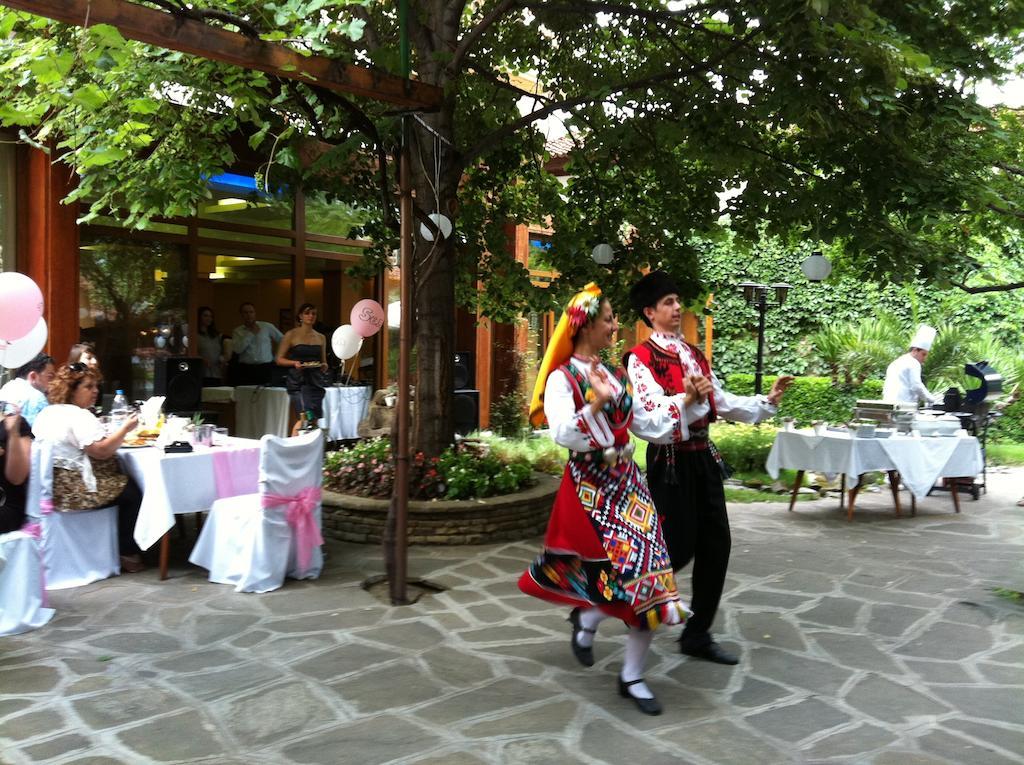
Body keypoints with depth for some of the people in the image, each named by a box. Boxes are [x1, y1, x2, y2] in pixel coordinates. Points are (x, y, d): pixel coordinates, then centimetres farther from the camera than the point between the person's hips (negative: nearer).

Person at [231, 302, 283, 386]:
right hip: (246, 369, 1)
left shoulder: (267, 327, 5)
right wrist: (250, 333, -6)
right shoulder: (237, 331, 7)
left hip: (266, 369, -1)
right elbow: (237, 349, -9)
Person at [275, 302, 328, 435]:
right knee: (305, 417, -19)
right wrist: (294, 363, -15)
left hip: (316, 380, 5)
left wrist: (324, 366, 0)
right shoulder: (291, 335, 2)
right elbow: (279, 359, 2)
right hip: (298, 380, -5)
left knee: (315, 420, 2)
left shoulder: (321, 338, 15)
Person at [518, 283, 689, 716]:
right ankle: (587, 621, 26)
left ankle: (633, 677, 15)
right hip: (589, 487, -6)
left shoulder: (613, 374, 12)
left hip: (626, 481, 6)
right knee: (626, 571, -9)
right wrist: (595, 405, -32)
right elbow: (563, 435, -21)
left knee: (648, 574, 1)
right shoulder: (562, 378, -8)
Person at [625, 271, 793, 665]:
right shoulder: (641, 358, -11)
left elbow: (722, 402, 15)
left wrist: (768, 400, 7)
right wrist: (687, 399, -38)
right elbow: (649, 418, -23)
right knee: (678, 549, -4)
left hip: (703, 456, 8)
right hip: (671, 461, -8)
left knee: (716, 545, 8)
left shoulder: (693, 353, 14)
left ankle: (698, 634, 21)